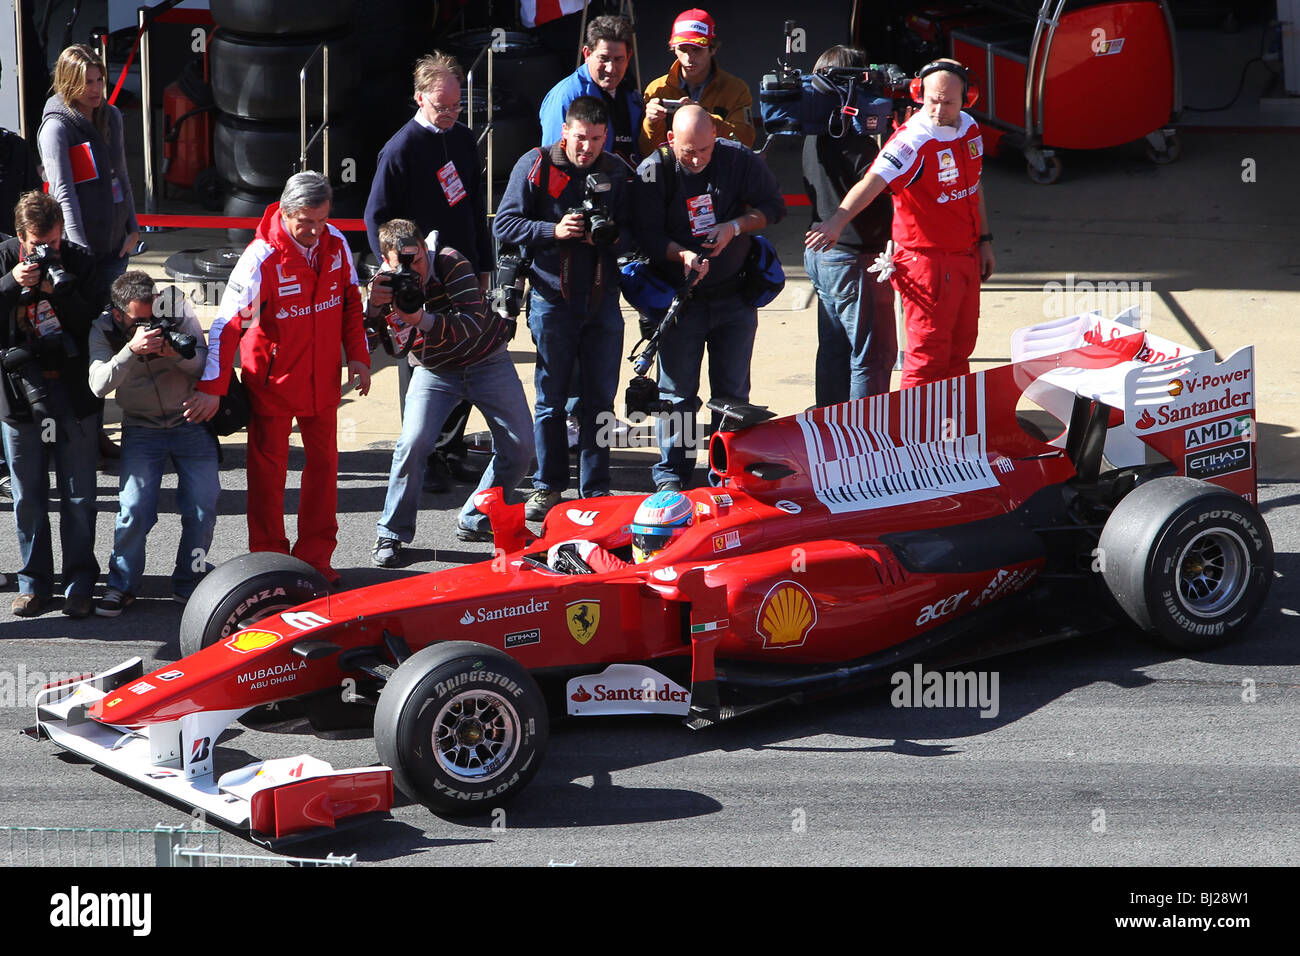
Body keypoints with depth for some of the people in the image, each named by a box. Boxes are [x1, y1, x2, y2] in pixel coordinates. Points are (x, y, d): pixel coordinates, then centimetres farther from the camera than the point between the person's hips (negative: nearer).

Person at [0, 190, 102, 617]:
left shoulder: (80, 261, -1)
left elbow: (96, 325, -7)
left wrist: (58, 292, -20)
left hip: (74, 393, -1)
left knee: (79, 497, 4)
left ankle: (79, 582, 13)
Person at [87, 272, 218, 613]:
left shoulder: (177, 310, -10)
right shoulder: (103, 330, -10)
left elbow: (205, 364, -7)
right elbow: (98, 385, -23)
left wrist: (178, 353, -29)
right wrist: (132, 349, -37)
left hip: (191, 422, 1)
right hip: (142, 428, -1)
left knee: (203, 508, -9)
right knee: (134, 509, -14)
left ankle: (189, 584, 10)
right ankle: (122, 585, 6)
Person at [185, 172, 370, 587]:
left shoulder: (337, 244, -5)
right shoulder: (261, 257, -21)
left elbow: (350, 303, 11)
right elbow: (227, 323, -21)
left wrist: (357, 357, 8)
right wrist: (212, 388, -24)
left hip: (322, 379, 5)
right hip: (272, 381, -5)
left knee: (323, 464, 10)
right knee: (268, 472, 4)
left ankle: (315, 557, 21)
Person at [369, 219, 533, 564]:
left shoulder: (450, 263, -23)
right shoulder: (386, 282, -13)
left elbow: (475, 321, -33)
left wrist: (423, 321, -47)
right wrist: (373, 305, -42)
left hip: (487, 360, -1)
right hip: (436, 371, 1)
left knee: (520, 448, -6)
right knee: (412, 443, -21)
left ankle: (476, 521, 14)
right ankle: (392, 532, -6)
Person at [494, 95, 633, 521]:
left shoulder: (615, 172, 6)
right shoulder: (535, 166, -2)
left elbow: (632, 231, 11)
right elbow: (504, 224, -4)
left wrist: (609, 238, -12)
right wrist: (554, 231, -17)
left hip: (602, 298, 2)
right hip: (553, 298, -2)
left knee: (600, 398, 5)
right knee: (551, 398, 5)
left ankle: (596, 489, 14)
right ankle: (548, 486, 15)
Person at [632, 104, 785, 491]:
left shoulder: (738, 159, -7)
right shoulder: (653, 172, -11)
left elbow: (774, 205, 3)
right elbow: (647, 235, -11)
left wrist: (734, 227, -14)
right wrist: (682, 255, -29)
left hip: (734, 296, 2)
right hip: (680, 296, -2)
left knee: (733, 391, 7)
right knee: (677, 391, 2)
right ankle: (671, 474, 12)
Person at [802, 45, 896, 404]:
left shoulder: (817, 133, 8)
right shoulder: (852, 140, -20)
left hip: (821, 255, 10)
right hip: (854, 259, -10)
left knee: (834, 349, 16)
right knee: (873, 354, -2)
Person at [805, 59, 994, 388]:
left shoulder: (969, 128, 4)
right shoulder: (911, 141, -21)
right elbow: (871, 182, -36)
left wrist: (984, 240, 19)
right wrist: (838, 220, -52)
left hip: (967, 258, 8)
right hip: (928, 260, -8)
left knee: (960, 348, 17)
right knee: (929, 356, -5)